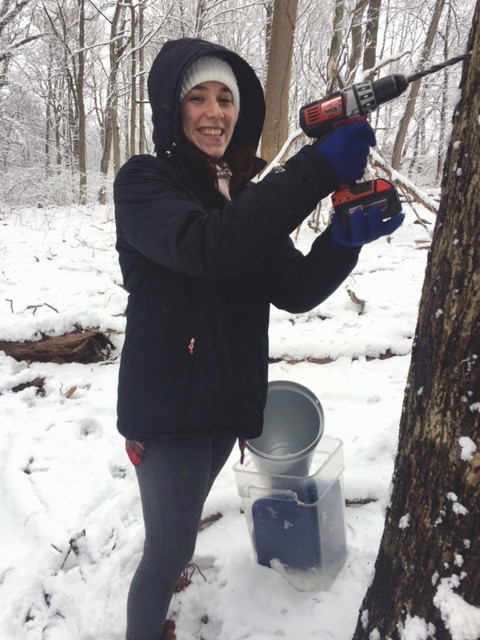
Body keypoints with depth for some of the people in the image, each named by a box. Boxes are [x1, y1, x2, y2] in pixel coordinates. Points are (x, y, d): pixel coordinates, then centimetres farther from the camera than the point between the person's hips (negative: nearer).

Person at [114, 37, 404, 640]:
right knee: (172, 546, 5)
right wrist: (317, 168, -33)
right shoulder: (143, 181, -10)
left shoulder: (248, 197, 7)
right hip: (167, 402, -5)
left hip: (230, 397, 6)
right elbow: (206, 247, -31)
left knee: (183, 519, 24)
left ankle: (161, 578, 52)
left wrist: (344, 240, -22)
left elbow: (295, 291, -3)